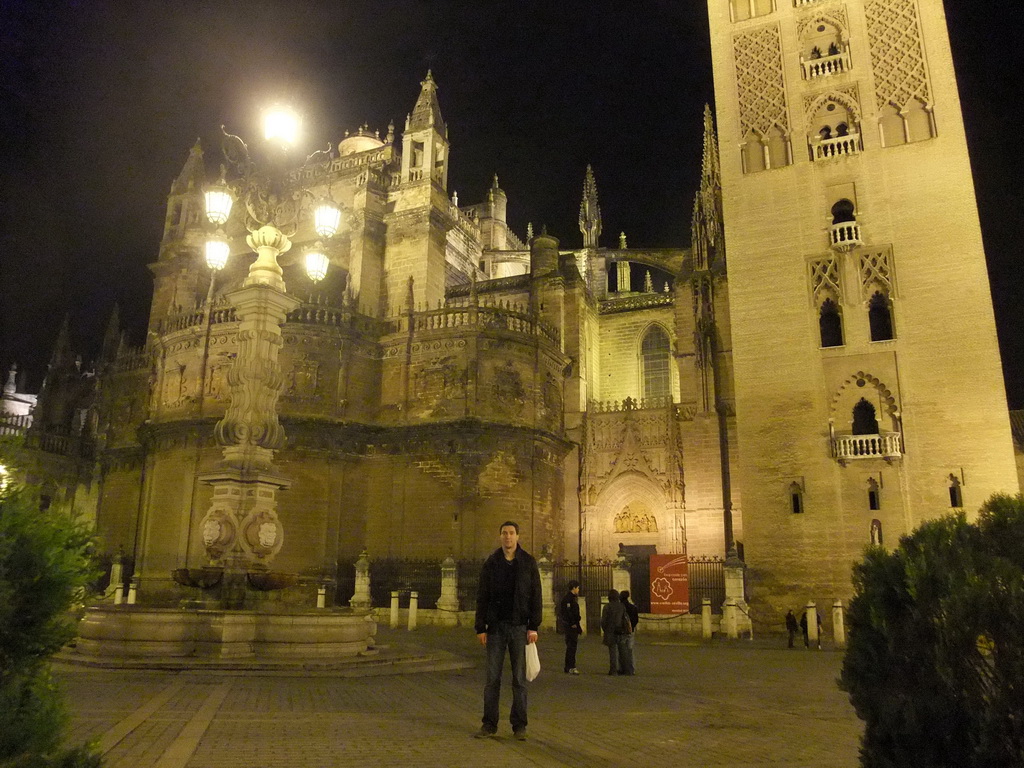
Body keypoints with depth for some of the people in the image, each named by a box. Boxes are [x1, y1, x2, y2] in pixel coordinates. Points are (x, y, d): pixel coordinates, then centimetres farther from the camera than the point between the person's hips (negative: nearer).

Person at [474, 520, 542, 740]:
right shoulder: (491, 563, 3)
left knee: (519, 679, 5)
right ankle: (489, 724, 13)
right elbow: (482, 597, 4)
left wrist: (534, 627, -7)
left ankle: (519, 725, 14)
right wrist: (480, 627, -2)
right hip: (496, 626, 1)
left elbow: (536, 596, 0)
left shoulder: (528, 563, 1)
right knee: (492, 678, 4)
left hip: (520, 626, -1)